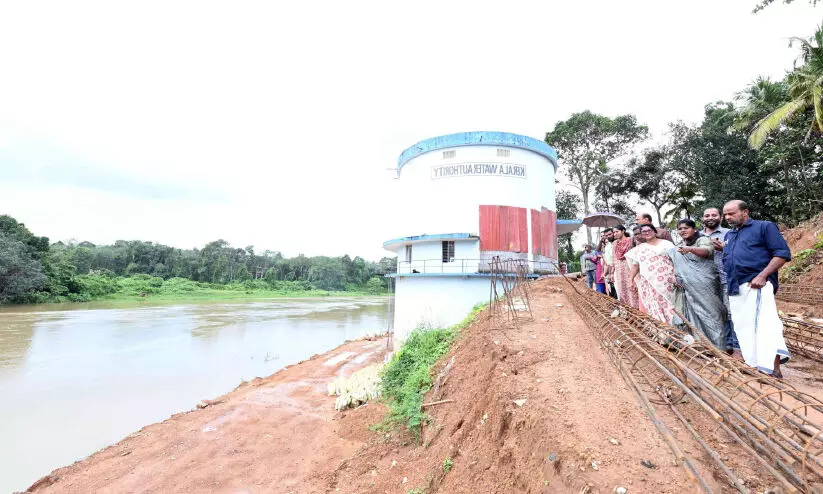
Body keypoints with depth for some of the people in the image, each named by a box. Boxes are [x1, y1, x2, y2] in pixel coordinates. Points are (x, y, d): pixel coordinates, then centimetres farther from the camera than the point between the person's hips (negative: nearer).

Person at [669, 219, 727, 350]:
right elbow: (678, 267, 28)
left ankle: (717, 348, 1)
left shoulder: (703, 240, -3)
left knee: (709, 315, -6)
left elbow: (707, 250, -27)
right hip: (689, 289, 7)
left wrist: (690, 249, -47)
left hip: (704, 286, -6)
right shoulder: (679, 248, 19)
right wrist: (676, 278, 9)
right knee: (694, 317, 9)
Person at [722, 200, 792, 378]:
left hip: (756, 286, -7)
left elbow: (783, 253, -7)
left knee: (764, 323, -20)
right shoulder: (729, 235, 22)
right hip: (735, 290, 7)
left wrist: (762, 275, -17)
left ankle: (773, 369, -20)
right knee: (743, 327, 9)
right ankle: (754, 367, 17)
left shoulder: (764, 227, 3)